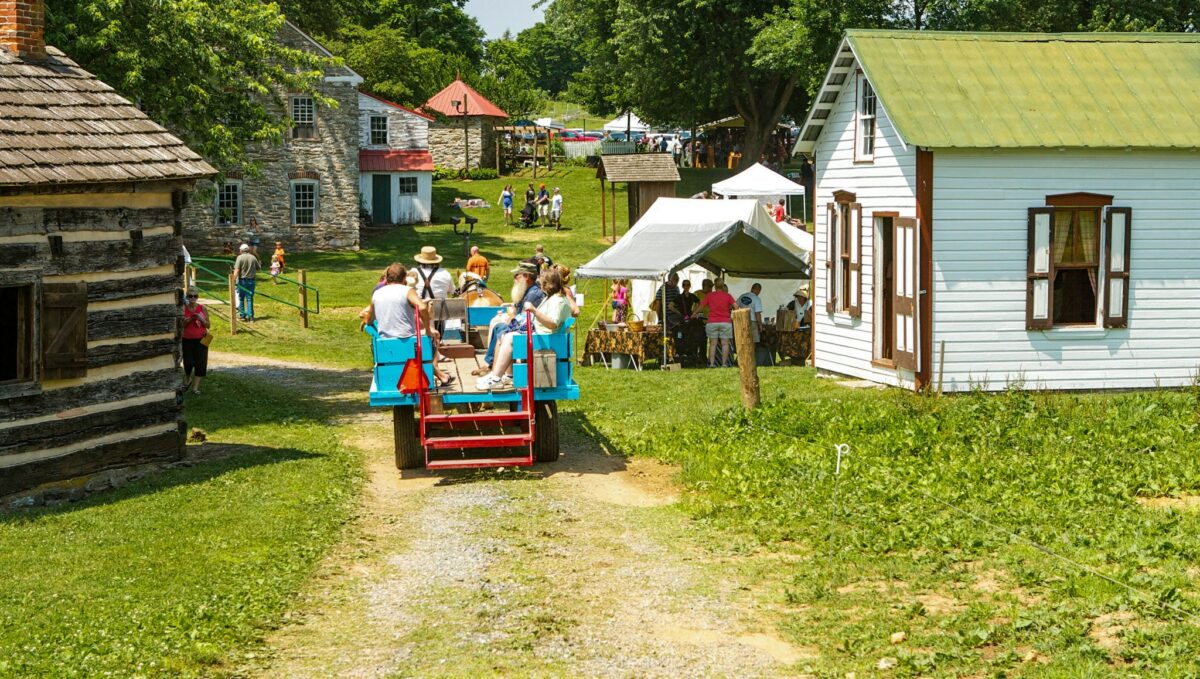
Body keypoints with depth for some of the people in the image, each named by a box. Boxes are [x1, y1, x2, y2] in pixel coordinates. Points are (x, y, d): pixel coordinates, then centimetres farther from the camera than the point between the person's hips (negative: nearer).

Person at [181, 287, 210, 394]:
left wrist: (202, 319, -17)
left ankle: (195, 387, 9)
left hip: (200, 340, 1)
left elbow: (208, 325, 1)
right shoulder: (183, 309, -5)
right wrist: (186, 321, -20)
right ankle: (187, 380, 30)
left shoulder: (202, 309, -3)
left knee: (200, 363, -2)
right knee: (188, 363, -1)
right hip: (187, 340, -1)